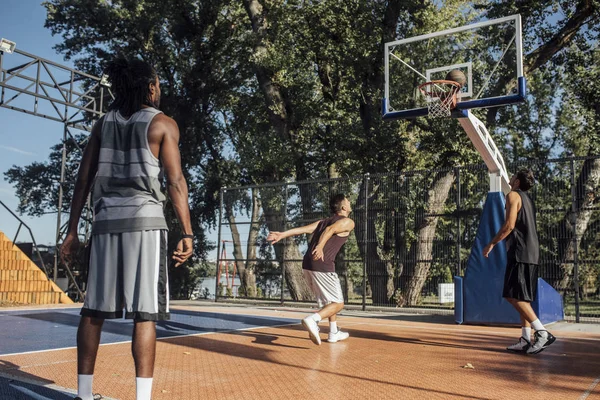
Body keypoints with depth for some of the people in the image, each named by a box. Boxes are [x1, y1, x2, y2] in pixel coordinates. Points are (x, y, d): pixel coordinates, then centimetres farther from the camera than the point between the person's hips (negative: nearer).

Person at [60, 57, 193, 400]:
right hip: (145, 220, -4)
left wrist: (72, 231, 13)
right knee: (145, 313, -4)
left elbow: (83, 180, 11)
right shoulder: (163, 124, 2)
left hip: (107, 220, 5)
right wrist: (187, 233, -7)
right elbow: (176, 182, -7)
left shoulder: (103, 124, 15)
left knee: (94, 310, 9)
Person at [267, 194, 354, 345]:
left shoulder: (323, 221, 24)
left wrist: (282, 234, -5)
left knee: (329, 301, 25)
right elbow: (331, 229, -16)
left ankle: (334, 333, 30)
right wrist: (320, 246, -33)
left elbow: (305, 229, 6)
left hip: (307, 265, 8)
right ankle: (313, 319, -24)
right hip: (323, 266, -8)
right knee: (338, 304, 0)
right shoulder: (348, 222, 5)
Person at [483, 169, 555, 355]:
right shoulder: (528, 199, 23)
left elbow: (509, 225, -14)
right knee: (522, 297, 8)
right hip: (532, 253, 9)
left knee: (513, 295, -10)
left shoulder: (513, 195, -4)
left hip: (519, 252, -9)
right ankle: (525, 340, 6)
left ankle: (542, 333, -17)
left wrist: (491, 244, -8)